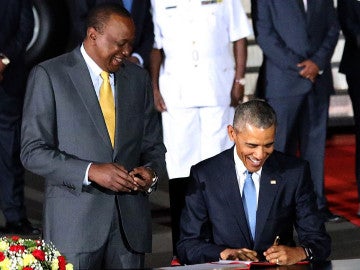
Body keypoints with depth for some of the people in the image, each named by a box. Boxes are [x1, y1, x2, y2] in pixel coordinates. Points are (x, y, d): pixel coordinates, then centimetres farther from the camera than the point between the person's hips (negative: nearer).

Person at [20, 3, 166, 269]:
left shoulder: (139, 78, 12)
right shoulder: (48, 75, -3)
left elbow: (153, 146, 17)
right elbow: (33, 152, -8)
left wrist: (151, 172, -6)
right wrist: (91, 171, -20)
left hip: (131, 223, 4)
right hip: (75, 222, -4)